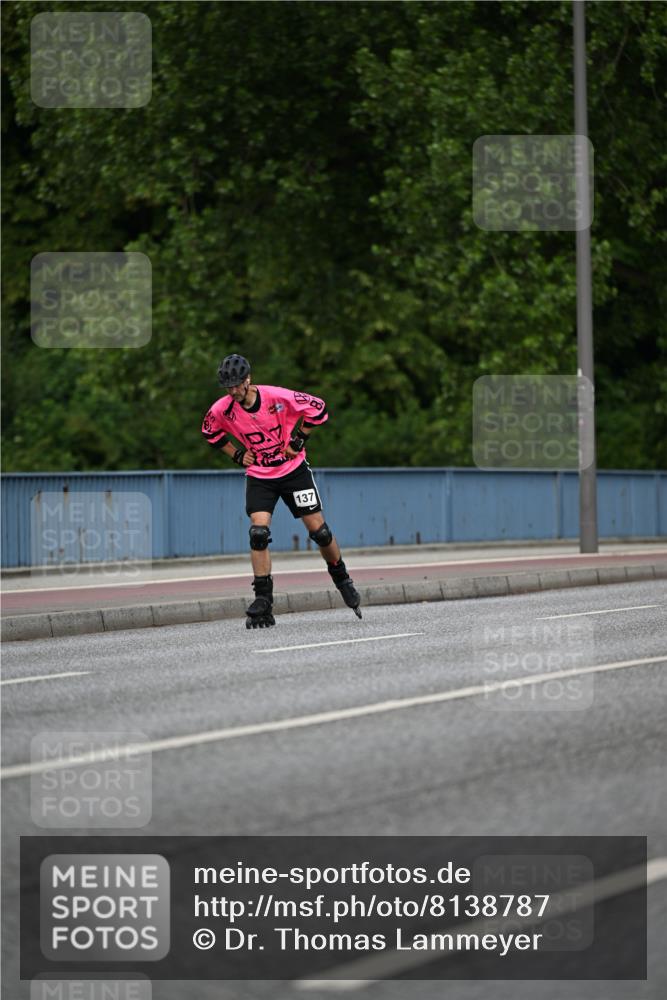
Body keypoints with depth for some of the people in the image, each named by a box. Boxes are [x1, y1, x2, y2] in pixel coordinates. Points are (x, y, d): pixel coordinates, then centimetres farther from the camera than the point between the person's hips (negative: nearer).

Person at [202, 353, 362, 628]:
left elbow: (317, 408, -8)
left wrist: (298, 441, -9)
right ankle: (263, 601, -11)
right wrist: (237, 454, 1)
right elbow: (210, 432, 11)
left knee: (319, 530, 0)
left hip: (293, 470, -1)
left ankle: (342, 580, 25)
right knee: (258, 532, -16)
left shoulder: (276, 397, -21)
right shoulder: (222, 409, -12)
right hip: (259, 477, 1)